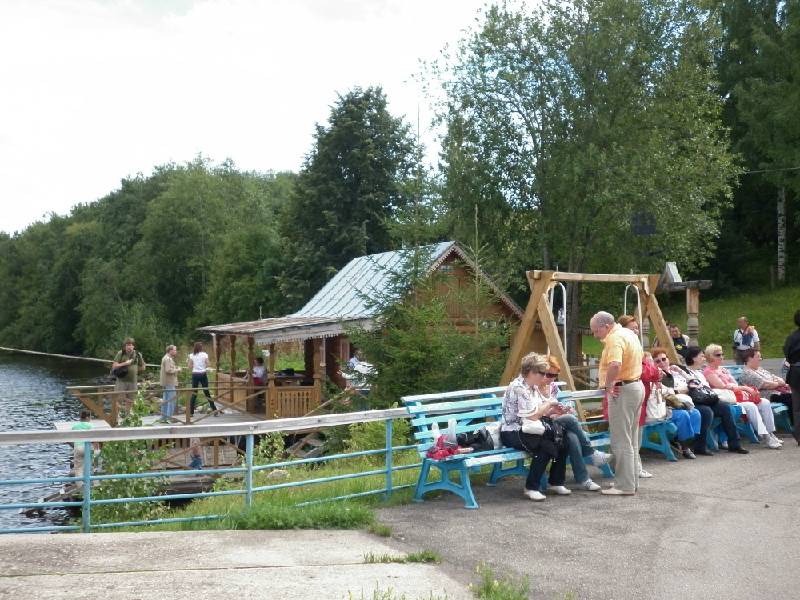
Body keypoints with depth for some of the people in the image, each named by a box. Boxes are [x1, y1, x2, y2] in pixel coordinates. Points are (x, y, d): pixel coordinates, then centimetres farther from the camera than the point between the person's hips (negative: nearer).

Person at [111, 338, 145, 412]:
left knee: (130, 401, 9)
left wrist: (133, 369, 4)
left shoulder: (137, 355, 4)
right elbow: (114, 366, -9)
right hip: (121, 380, -3)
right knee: (118, 399, -6)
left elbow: (142, 368, 13)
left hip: (132, 381, 3)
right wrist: (125, 363, -15)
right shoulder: (120, 354, -3)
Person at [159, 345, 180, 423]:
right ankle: (168, 417, -7)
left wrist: (175, 367, 12)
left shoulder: (166, 358, 19)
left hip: (166, 383, 11)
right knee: (171, 399, -8)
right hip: (169, 383, -11)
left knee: (165, 400, 13)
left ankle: (163, 417, 17)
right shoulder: (168, 359, -15)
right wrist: (177, 369, -12)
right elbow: (168, 370, -24)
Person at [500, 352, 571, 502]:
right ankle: (531, 487, -18)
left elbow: (539, 413, 17)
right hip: (512, 433, -9)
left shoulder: (533, 387, 11)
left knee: (561, 442, -10)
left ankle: (556, 482, 4)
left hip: (528, 431, 9)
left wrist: (552, 411, -2)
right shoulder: (518, 388, -19)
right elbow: (532, 415, -23)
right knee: (546, 447, -30)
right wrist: (549, 403, -10)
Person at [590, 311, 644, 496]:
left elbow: (615, 365, -36)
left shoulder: (615, 338, -19)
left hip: (622, 391, -11)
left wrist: (608, 385, -22)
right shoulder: (629, 333, 14)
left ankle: (625, 486, -2)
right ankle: (632, 481, 22)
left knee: (621, 441, -5)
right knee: (631, 439, 16)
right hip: (636, 385, 11)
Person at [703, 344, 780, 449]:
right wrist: (744, 388, -12)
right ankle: (764, 437, -28)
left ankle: (771, 434, -9)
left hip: (738, 394, 9)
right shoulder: (708, 372, -4)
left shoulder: (723, 369, 23)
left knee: (765, 402, -7)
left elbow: (735, 384, 17)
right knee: (750, 406, -30)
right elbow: (723, 387, -13)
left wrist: (747, 389, -3)